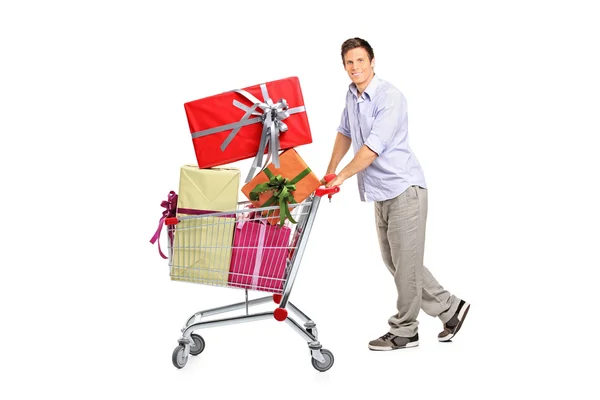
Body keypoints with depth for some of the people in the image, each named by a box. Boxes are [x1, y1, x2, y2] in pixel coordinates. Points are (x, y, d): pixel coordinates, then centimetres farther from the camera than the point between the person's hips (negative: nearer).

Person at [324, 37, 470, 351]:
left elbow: (372, 148, -24)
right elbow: (345, 133, 24)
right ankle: (449, 307, 25)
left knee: (405, 262, 0)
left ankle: (404, 331, 13)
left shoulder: (390, 98, -18)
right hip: (381, 194, 9)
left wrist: (341, 177, -17)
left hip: (404, 189, -9)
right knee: (392, 260, 14)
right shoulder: (352, 95, 8)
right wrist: (329, 171, 19)